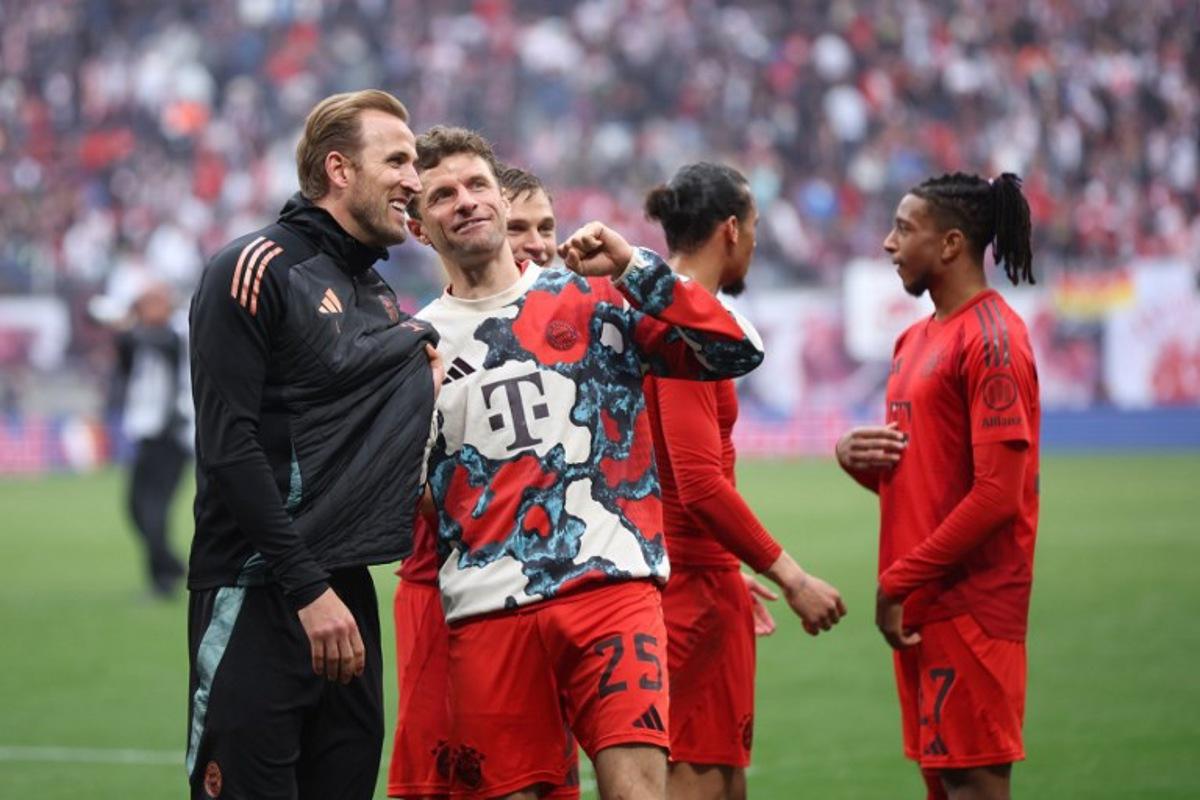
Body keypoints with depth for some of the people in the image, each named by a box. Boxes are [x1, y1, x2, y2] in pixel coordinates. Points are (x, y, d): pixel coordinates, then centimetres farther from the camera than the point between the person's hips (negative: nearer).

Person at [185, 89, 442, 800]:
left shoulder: (377, 293, 19)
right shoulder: (258, 269, -7)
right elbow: (228, 444, -15)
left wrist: (427, 389, 6)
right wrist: (307, 587, -19)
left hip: (346, 595, 8)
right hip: (257, 600, -8)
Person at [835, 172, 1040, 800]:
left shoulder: (990, 339, -13)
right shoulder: (917, 340, 17)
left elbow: (997, 494, -18)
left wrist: (898, 583, -15)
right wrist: (855, 456, 1)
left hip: (970, 605, -9)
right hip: (921, 606, 9)